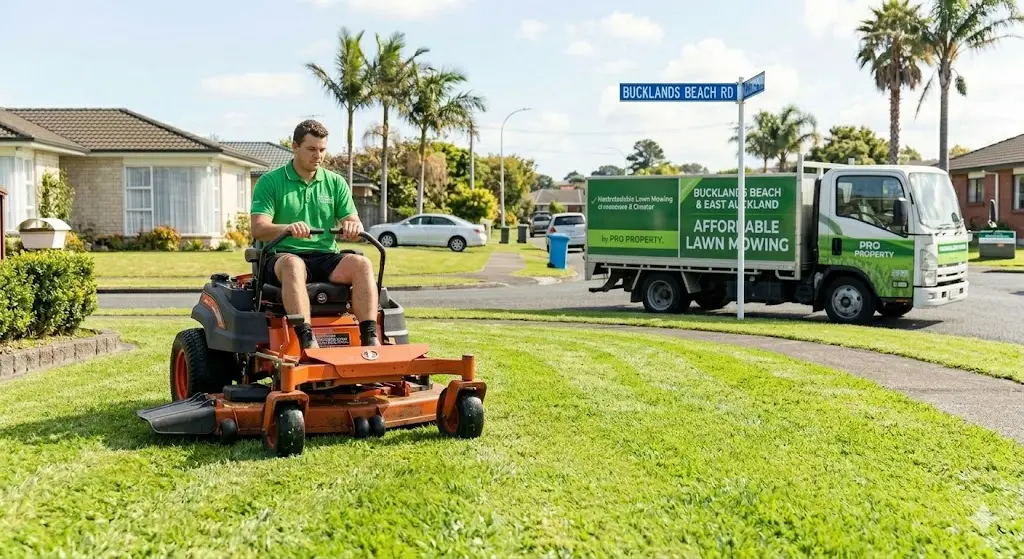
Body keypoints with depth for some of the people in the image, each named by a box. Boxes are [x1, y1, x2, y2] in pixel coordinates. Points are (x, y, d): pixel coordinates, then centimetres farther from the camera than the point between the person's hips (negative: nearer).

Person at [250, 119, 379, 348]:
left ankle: (370, 339, -37)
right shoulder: (270, 182, 4)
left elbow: (354, 222, 8)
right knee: (293, 264, -39)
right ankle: (306, 341, -49)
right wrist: (287, 228, -30)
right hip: (283, 257, -3)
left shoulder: (336, 183, 14)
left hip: (326, 258, 3)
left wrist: (353, 227, -18)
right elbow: (258, 229, -8)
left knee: (362, 264, -28)